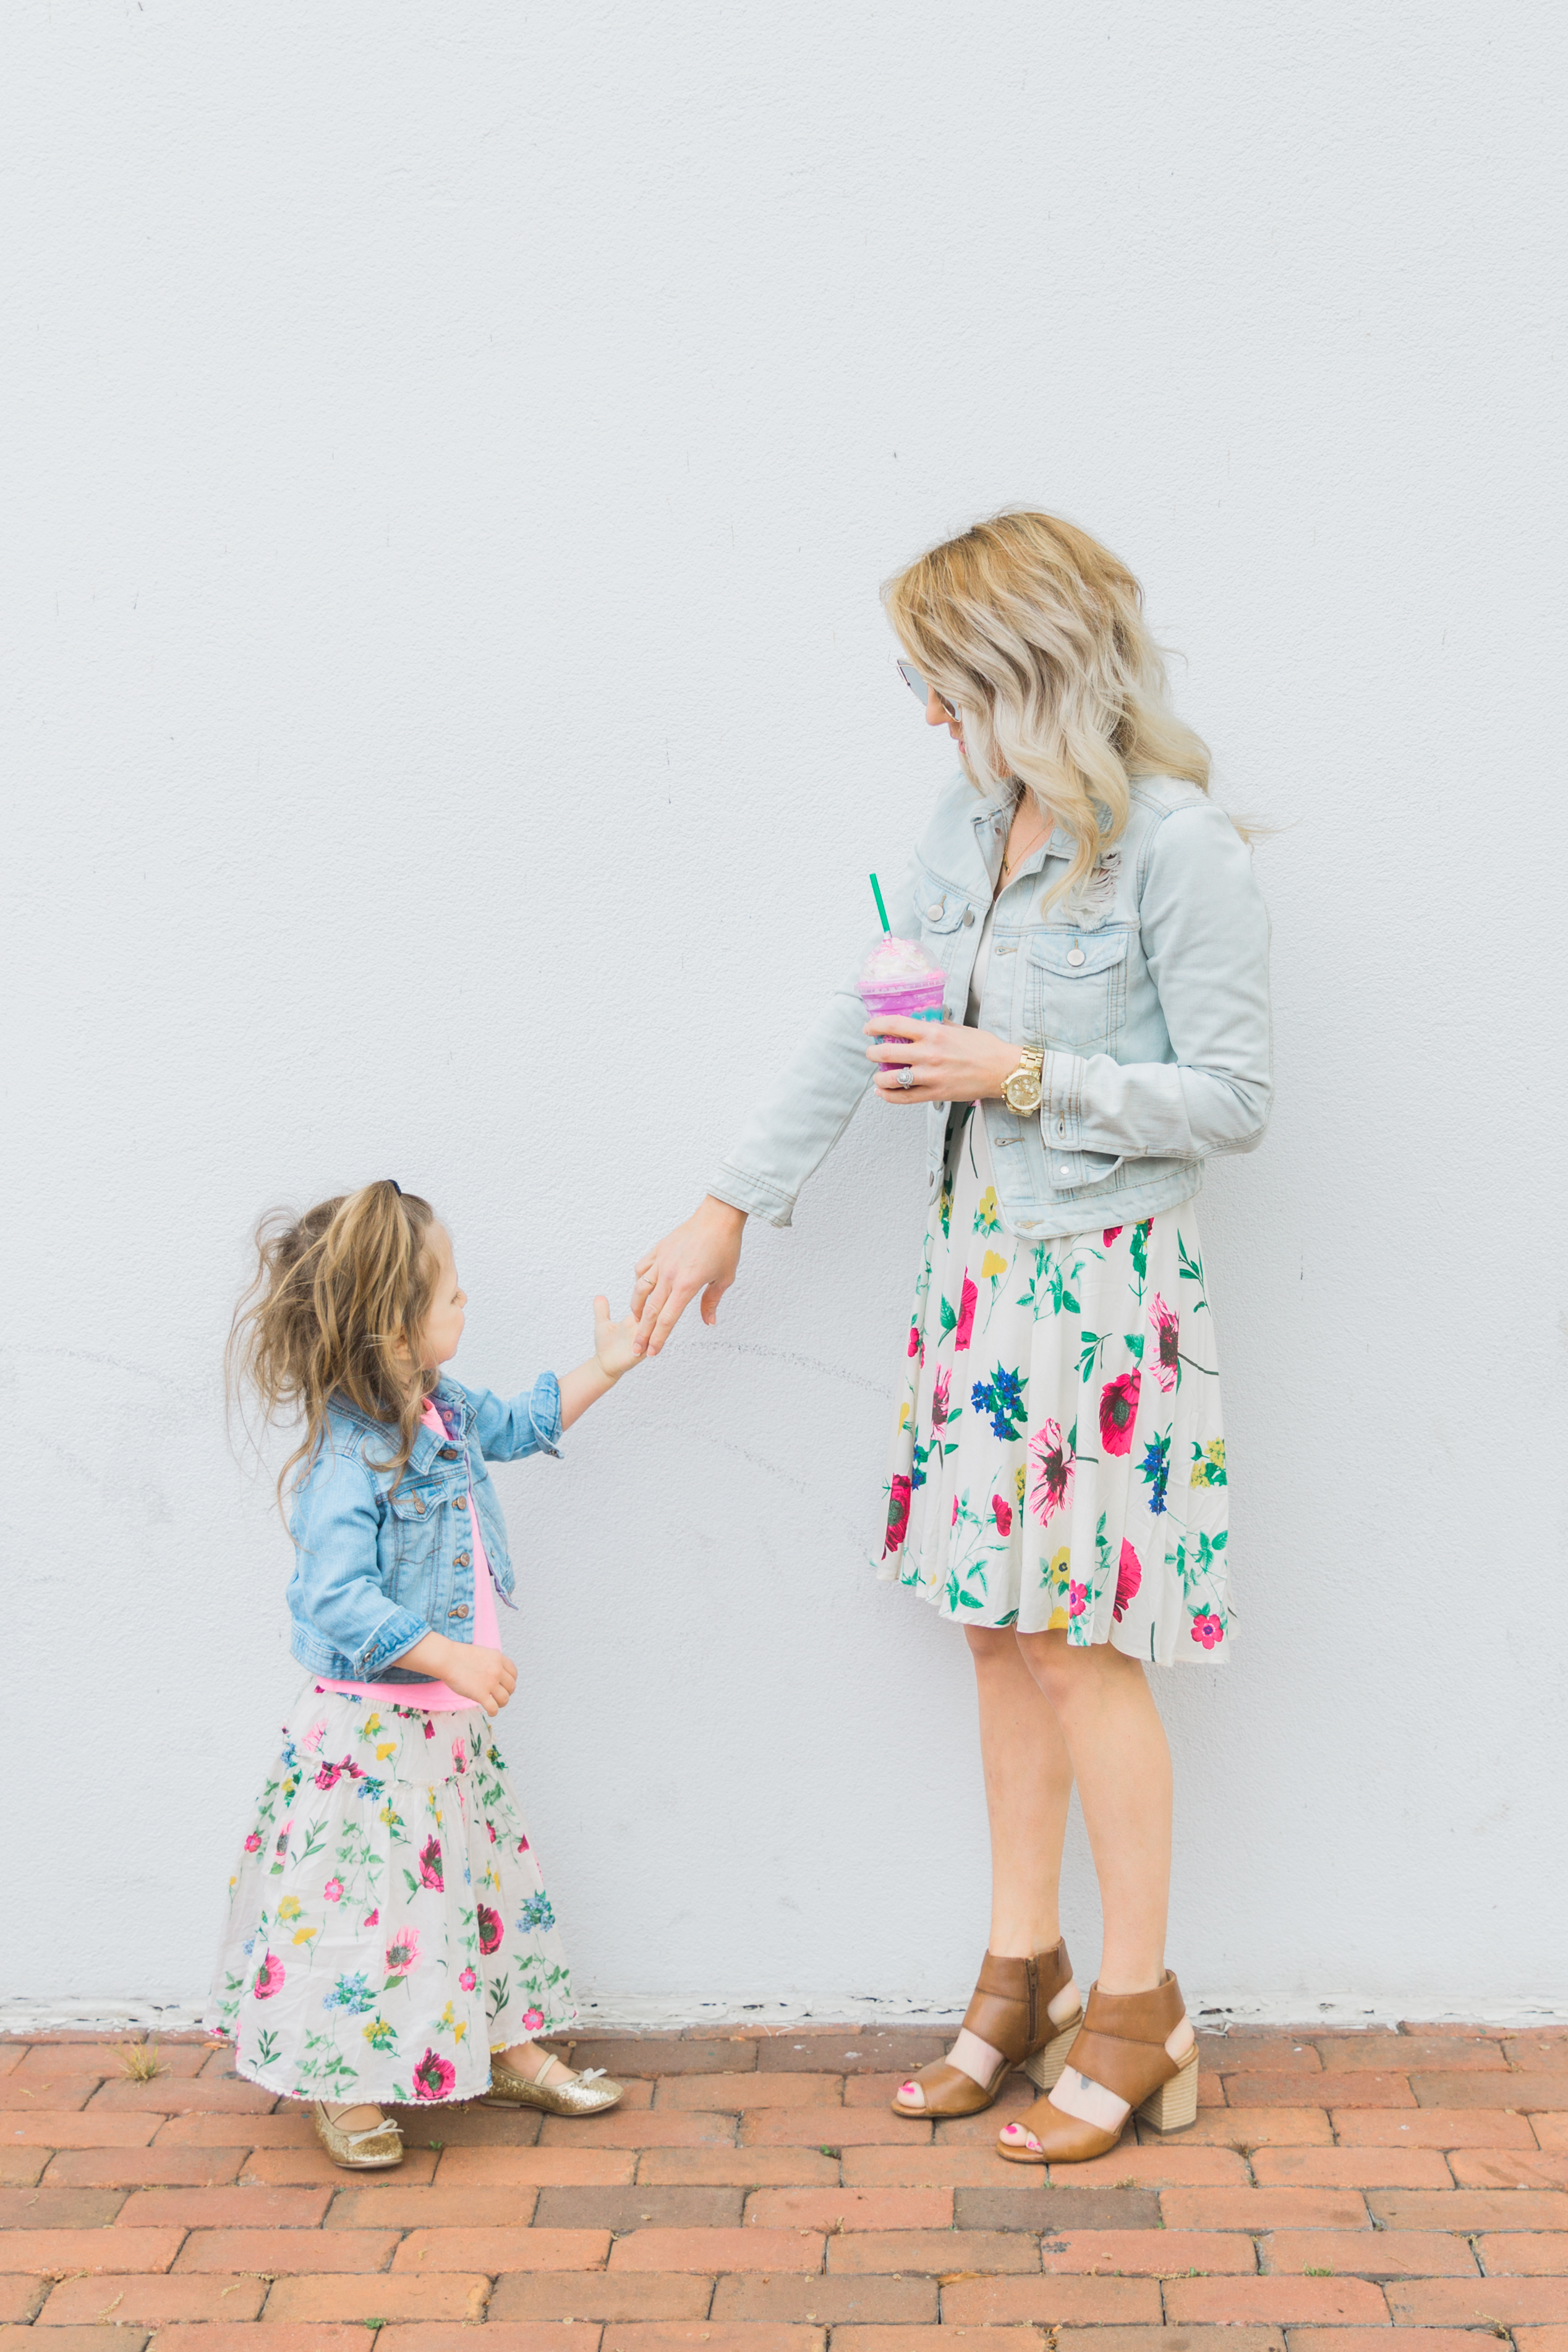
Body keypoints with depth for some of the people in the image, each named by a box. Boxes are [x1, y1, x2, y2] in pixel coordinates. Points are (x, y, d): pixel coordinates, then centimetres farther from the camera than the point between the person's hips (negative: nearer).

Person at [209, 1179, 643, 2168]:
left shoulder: (442, 1412, 3)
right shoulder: (347, 1458, -26)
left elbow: (519, 1423, 24)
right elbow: (338, 1601, -30)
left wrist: (607, 1368, 20)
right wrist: (450, 1657, -33)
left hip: (450, 1719, 9)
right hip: (370, 1730, -9)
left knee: (488, 1874, 18)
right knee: (373, 1895, 2)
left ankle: (505, 2048, 34)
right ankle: (348, 2087, 20)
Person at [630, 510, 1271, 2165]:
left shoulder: (1176, 844, -15)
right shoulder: (970, 822, 7)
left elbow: (1233, 1098, -13)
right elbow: (856, 1029, 13)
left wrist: (1027, 1076, -18)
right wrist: (730, 1205, 13)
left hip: (1100, 1283, -7)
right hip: (976, 1269, 7)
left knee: (1077, 1643, -1)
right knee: (1002, 1631, 13)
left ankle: (1138, 2012, 16)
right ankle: (1021, 1979, 27)